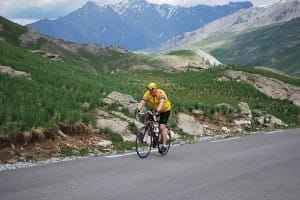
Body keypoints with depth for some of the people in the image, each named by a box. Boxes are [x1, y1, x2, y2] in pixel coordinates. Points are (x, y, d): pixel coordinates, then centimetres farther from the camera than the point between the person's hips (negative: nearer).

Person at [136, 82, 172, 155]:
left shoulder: (161, 93, -30)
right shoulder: (147, 94, -16)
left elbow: (162, 102, -46)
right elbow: (142, 102, -27)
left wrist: (158, 110, -62)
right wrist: (138, 108, -45)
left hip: (165, 110, -6)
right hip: (155, 109, 6)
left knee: (162, 127, -15)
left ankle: (164, 146, -10)